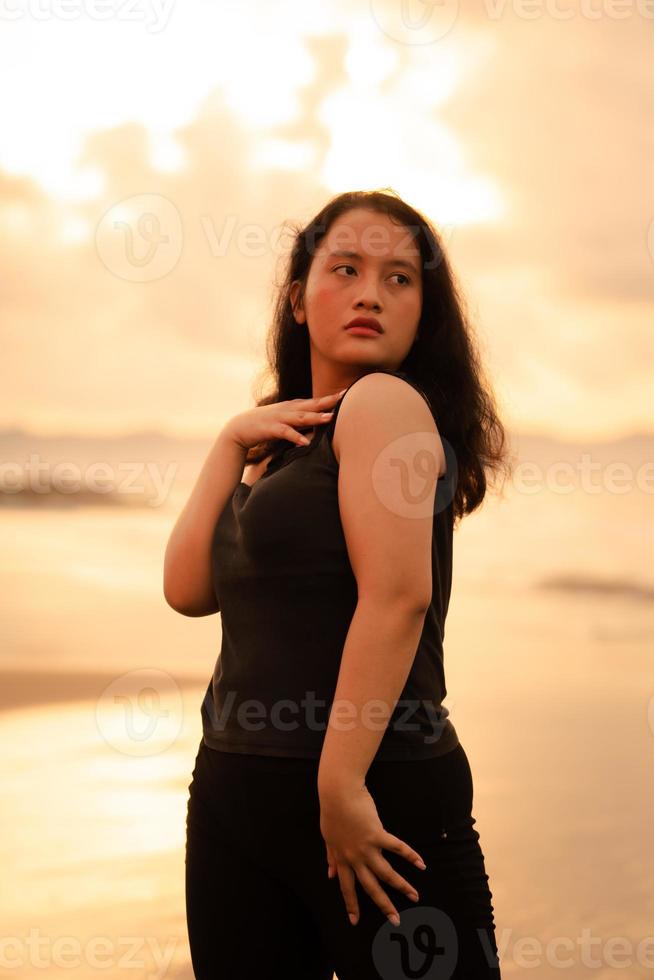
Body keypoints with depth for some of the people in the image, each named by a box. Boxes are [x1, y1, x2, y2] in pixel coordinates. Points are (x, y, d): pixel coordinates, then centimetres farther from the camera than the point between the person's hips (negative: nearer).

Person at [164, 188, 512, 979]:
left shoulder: (385, 401, -7)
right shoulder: (286, 446, 16)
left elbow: (397, 595, -19)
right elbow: (189, 589, 7)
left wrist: (341, 785, -24)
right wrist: (233, 442, 2)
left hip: (372, 789, -8)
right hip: (232, 785, 8)